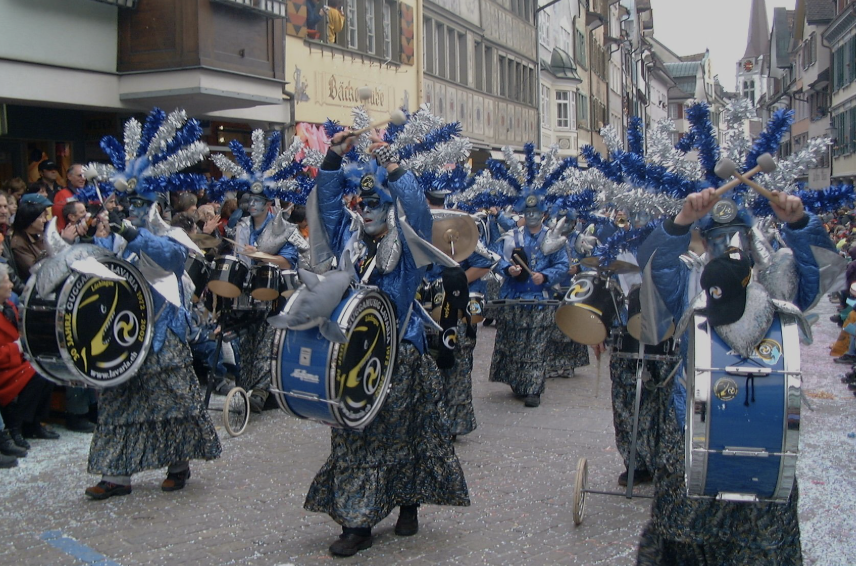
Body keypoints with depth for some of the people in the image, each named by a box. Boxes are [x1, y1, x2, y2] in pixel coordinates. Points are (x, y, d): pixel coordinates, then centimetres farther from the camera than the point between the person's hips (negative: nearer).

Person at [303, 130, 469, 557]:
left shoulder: (406, 245, -2)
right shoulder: (349, 241, 11)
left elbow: (417, 209, -20)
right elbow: (328, 202, 9)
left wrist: (392, 168, -24)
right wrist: (334, 158, -2)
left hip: (397, 355, -4)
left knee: (398, 432, 5)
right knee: (353, 433, 3)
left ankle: (408, 504, 21)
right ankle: (355, 520, 9)